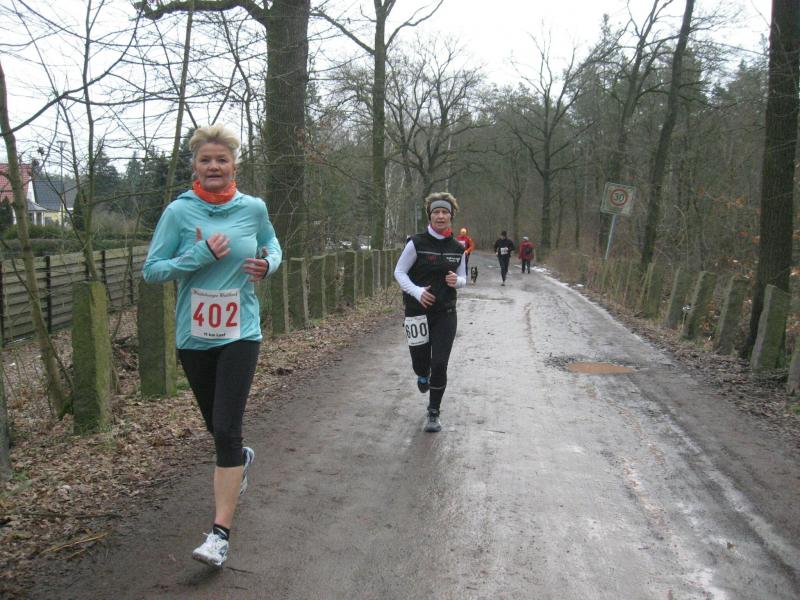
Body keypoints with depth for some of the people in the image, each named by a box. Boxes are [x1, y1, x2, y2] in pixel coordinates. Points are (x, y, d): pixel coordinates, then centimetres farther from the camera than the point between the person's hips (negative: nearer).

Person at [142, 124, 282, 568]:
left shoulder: (254, 208, -1)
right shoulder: (179, 211, -5)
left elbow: (272, 247, 18)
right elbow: (151, 271, -6)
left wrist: (268, 264, -5)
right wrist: (200, 254, -19)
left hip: (240, 334, -1)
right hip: (193, 336, 2)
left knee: (226, 429, -11)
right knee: (217, 426, 17)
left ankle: (220, 533, -5)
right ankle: (241, 459, 53)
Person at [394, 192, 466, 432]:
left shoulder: (457, 248, 3)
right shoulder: (416, 243, -9)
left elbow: (463, 278, 13)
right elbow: (399, 272, -5)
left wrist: (456, 281, -12)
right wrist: (417, 291, -21)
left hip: (445, 313, 2)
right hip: (418, 311, -2)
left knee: (440, 365, -5)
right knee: (420, 363, 7)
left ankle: (434, 413, 14)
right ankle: (423, 376, 48)